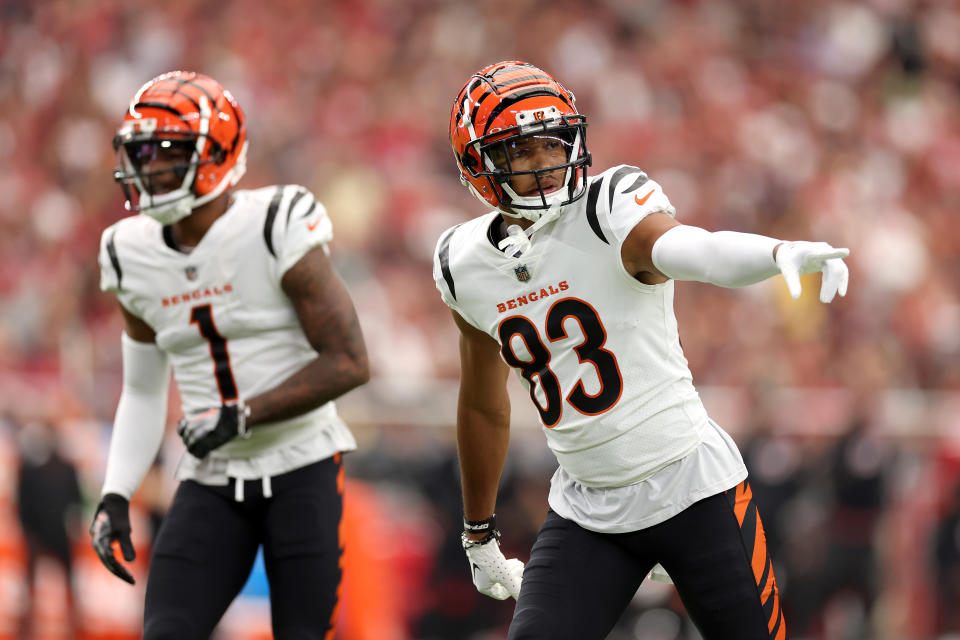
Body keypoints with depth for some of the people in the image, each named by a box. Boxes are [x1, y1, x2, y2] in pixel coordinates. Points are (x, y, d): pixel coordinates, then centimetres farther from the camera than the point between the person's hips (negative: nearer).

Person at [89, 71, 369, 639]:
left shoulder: (277, 230, -13)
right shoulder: (135, 257, 5)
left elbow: (349, 363, -14)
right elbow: (143, 392, 16)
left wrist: (241, 415, -19)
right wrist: (116, 497, 5)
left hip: (302, 469, -4)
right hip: (212, 482, 4)